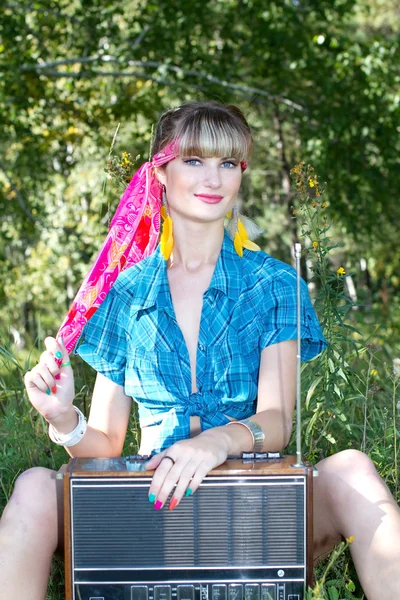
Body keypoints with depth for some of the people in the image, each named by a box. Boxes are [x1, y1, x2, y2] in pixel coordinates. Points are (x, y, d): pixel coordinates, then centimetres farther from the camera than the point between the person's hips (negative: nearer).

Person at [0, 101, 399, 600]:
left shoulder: (272, 285, 5)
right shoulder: (127, 293, 8)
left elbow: (277, 421, -8)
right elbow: (107, 443, 7)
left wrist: (220, 441, -31)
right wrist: (65, 419, -16)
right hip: (154, 501, 1)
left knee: (350, 472, -31)